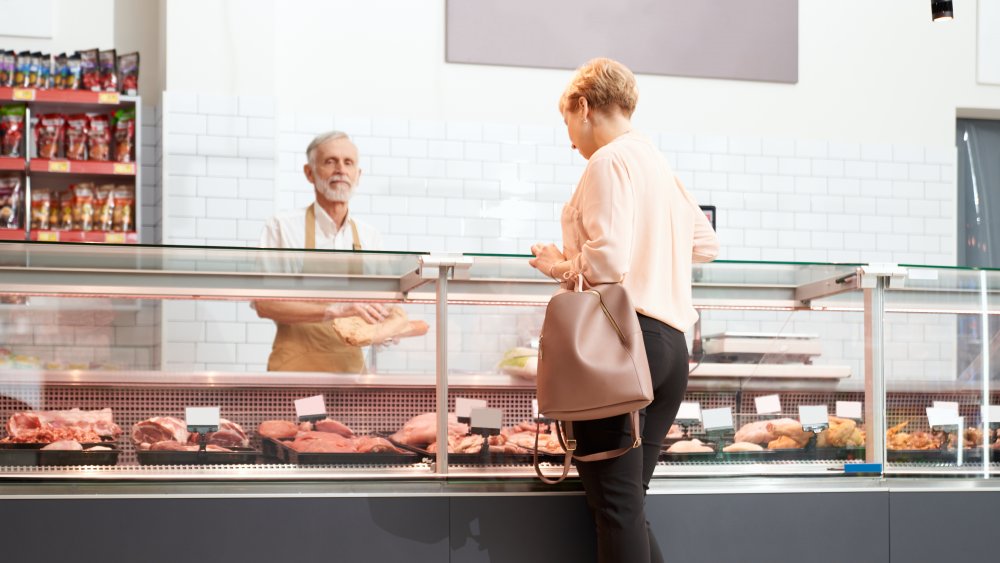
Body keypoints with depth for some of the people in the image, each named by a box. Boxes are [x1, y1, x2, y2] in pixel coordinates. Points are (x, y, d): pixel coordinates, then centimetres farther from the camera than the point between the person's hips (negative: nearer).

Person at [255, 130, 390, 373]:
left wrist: (388, 328, -3)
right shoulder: (283, 227, 0)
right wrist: (333, 311, -19)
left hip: (350, 368, 4)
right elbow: (263, 303, -9)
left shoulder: (369, 236, 12)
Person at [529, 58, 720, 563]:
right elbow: (706, 244, 26)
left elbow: (607, 260, -17)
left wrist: (560, 267, 1)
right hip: (670, 342, 9)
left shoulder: (608, 162, -7)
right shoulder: (660, 166, 20)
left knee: (615, 504, -8)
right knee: (629, 503, 11)